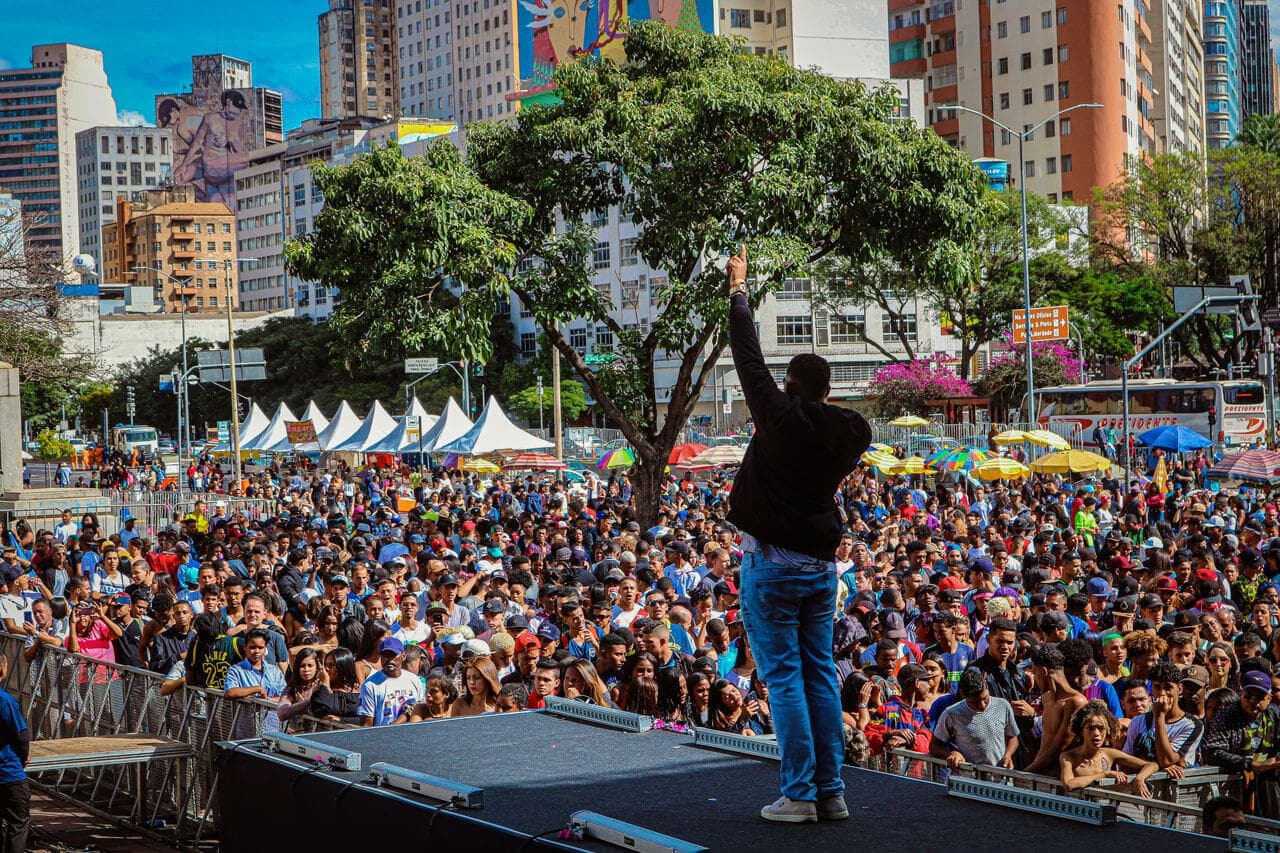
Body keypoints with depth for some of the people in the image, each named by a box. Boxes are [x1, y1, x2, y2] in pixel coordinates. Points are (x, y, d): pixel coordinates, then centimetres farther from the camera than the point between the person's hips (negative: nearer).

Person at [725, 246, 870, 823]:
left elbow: (749, 359, -7)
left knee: (783, 677, -3)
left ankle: (799, 794, -4)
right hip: (822, 564, 5)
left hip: (772, 563, -5)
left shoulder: (780, 417, -14)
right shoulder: (848, 433, 1)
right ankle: (831, 792, 10)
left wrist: (738, 291, 3)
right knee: (821, 674, 9)